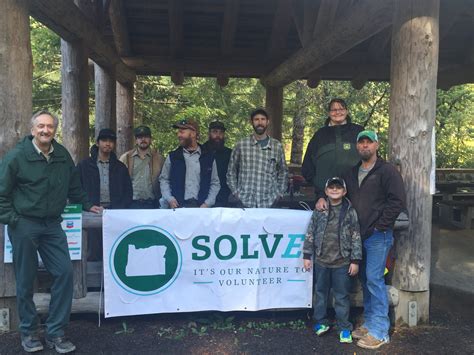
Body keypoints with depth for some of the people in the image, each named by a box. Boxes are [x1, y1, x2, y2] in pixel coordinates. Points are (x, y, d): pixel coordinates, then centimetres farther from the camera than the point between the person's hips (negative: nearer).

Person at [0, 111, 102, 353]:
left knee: (64, 272, -2)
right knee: (26, 280, 5)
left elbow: (74, 186, 20)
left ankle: (55, 333, 12)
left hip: (52, 225, 4)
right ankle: (28, 332, 25)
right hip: (24, 226, -4)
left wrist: (87, 205, 20)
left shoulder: (63, 156, 6)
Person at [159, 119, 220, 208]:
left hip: (200, 206, 0)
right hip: (177, 206, 1)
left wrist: (207, 203, -5)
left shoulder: (209, 157, 6)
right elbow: (164, 179, 11)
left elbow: (215, 183, 8)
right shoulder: (172, 156, 8)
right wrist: (169, 199, -4)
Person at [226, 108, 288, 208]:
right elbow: (231, 171, 8)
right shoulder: (241, 145, 2)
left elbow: (283, 172, 15)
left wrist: (279, 193, 6)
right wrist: (235, 192, 1)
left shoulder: (277, 146, 6)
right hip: (244, 202, -1)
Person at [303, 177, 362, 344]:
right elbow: (310, 233, 3)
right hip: (321, 260, 2)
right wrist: (307, 255, 1)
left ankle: (344, 328, 19)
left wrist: (355, 260, -3)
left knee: (342, 296, 7)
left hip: (342, 262, -2)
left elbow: (356, 237, -1)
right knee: (320, 293, 14)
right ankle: (321, 323, 29)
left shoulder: (350, 211, -2)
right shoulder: (319, 210, 0)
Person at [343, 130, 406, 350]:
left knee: (374, 279, -9)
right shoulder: (351, 173, 15)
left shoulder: (387, 171, -5)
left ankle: (379, 331, 0)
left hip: (378, 235, -6)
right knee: (365, 280, 12)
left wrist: (379, 226, -14)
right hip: (358, 234, 7)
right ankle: (369, 323, 24)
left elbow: (397, 201, -12)